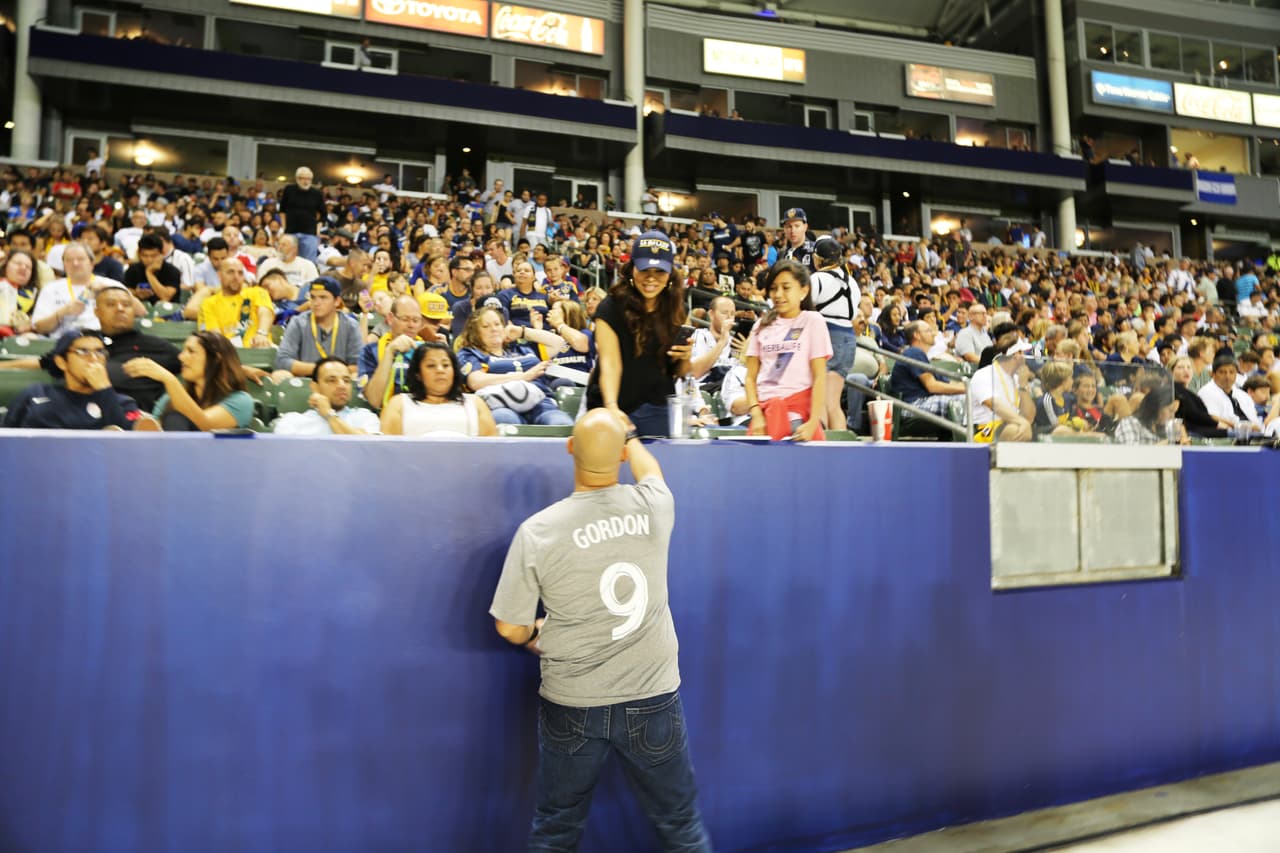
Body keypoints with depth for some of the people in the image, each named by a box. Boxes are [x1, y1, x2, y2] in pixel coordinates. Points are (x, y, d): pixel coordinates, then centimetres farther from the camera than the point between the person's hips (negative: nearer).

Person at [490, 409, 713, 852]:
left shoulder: (537, 530, -15)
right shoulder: (654, 506, -11)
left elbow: (510, 628, -7)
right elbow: (650, 470, 15)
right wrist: (627, 434, 34)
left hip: (572, 705, -1)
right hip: (653, 698, 1)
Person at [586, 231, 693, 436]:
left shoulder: (675, 310, 2)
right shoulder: (611, 308, -10)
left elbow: (678, 373, 8)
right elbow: (610, 363, -19)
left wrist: (685, 358, -14)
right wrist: (611, 407, -35)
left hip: (658, 409, 3)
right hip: (614, 407, -3)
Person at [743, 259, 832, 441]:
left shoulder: (812, 321, 3)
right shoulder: (763, 325, 13)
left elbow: (820, 377, -3)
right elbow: (751, 377, 10)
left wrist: (813, 423, -15)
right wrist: (756, 415, -6)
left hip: (800, 412, -3)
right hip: (765, 411, 3)